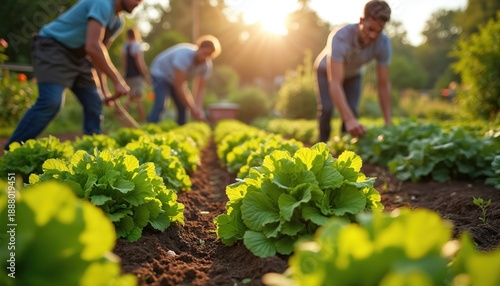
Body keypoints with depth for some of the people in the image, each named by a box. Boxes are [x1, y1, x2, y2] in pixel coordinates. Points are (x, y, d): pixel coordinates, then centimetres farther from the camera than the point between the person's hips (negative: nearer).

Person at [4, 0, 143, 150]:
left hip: (78, 56, 9)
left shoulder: (118, 22, 6)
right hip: (52, 48, -9)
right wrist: (117, 80, -32)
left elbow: (99, 52, 11)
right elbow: (92, 47, -34)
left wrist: (104, 89, 4)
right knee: (51, 101, -23)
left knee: (94, 103, 1)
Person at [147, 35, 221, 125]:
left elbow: (200, 89, -18)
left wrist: (198, 109, -33)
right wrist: (192, 108, -36)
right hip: (161, 73, -7)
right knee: (160, 105, -24)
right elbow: (179, 85, -37)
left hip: (177, 79, 7)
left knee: (183, 107, 3)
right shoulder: (184, 55, -38)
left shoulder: (207, 65, -18)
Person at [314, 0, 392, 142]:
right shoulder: (340, 37, -44)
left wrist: (388, 122, -31)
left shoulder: (383, 44, -31)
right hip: (327, 71, -3)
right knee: (326, 108, -20)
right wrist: (349, 119, -61)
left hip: (352, 74, 3)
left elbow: (384, 85, -25)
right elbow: (335, 83, -51)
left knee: (351, 111, -14)